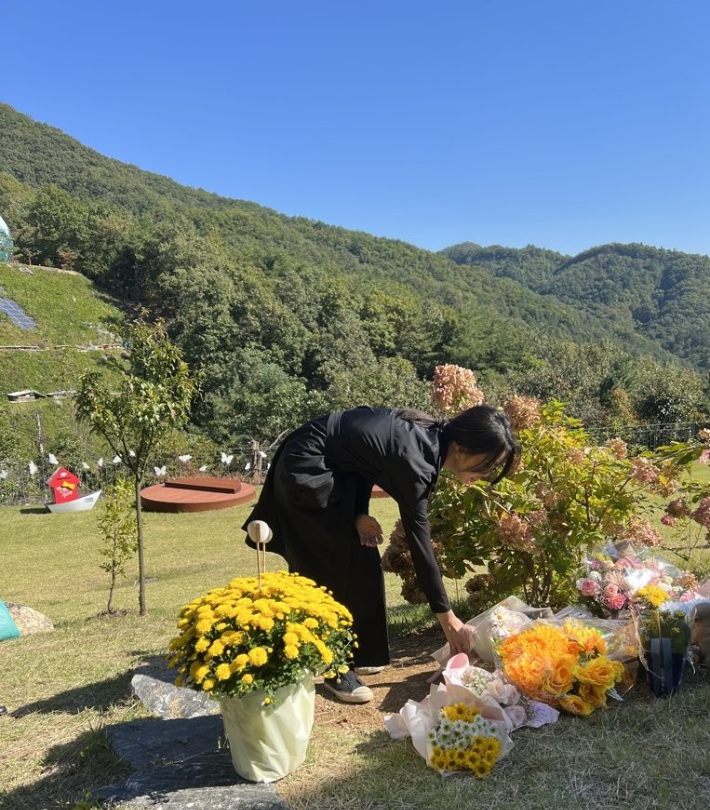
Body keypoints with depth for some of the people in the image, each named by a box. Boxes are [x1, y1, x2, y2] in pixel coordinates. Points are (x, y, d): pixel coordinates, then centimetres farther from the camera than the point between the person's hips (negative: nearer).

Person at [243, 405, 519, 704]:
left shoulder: (430, 436, -5)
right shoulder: (413, 459, -30)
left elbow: (365, 451, 2)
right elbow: (418, 543, -24)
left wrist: (360, 513, -13)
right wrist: (447, 618, -15)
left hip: (332, 468, 9)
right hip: (305, 471, -9)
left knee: (360, 560, 11)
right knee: (333, 569, -5)